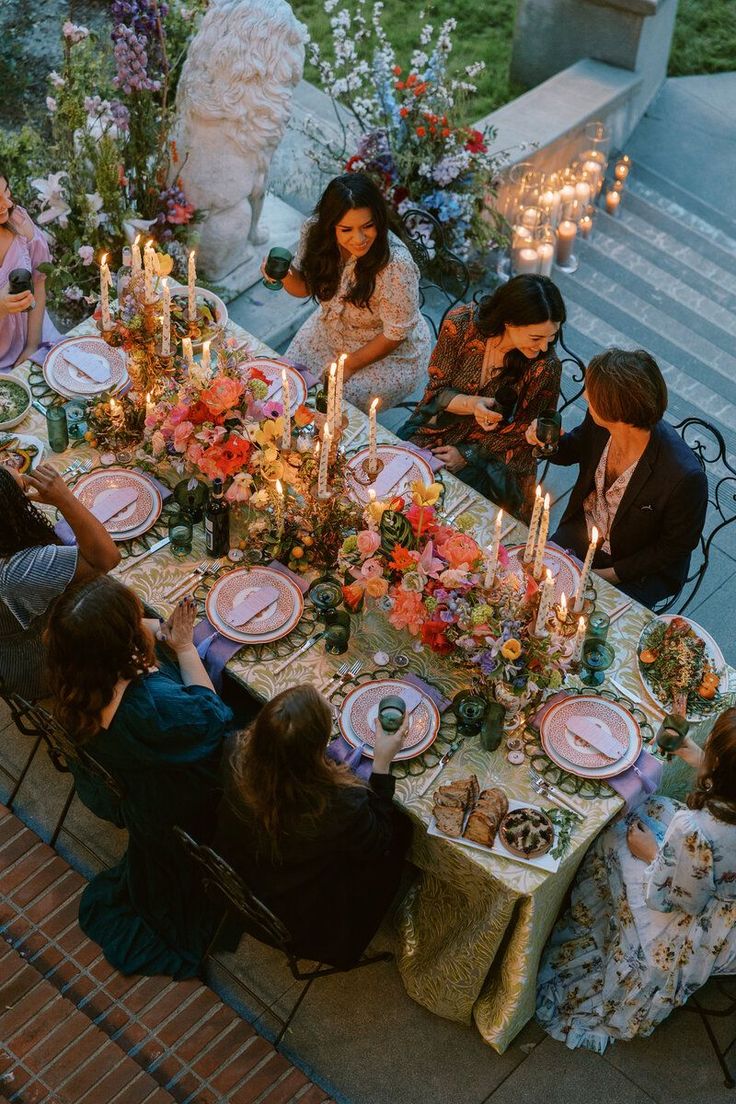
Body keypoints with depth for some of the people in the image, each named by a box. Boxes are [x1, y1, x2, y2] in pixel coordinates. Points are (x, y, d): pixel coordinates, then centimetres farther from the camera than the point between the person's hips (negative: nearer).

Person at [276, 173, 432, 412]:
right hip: (330, 332, 6)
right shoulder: (315, 232, -20)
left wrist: (349, 366, -13)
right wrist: (284, 273, -23)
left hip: (391, 354, -5)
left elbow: (396, 334, -22)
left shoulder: (396, 265, -36)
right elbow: (305, 287, -1)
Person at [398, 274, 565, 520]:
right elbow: (436, 389, -7)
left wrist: (468, 454, -12)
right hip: (441, 425, 2)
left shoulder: (546, 366, -22)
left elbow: (525, 431, -8)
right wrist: (471, 404, -27)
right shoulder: (462, 323, -19)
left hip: (492, 452, -2)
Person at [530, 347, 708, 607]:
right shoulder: (598, 424, -20)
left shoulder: (685, 477, -36)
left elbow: (676, 547, -18)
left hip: (639, 570, -5)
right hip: (581, 531, 5)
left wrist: (610, 574, -16)